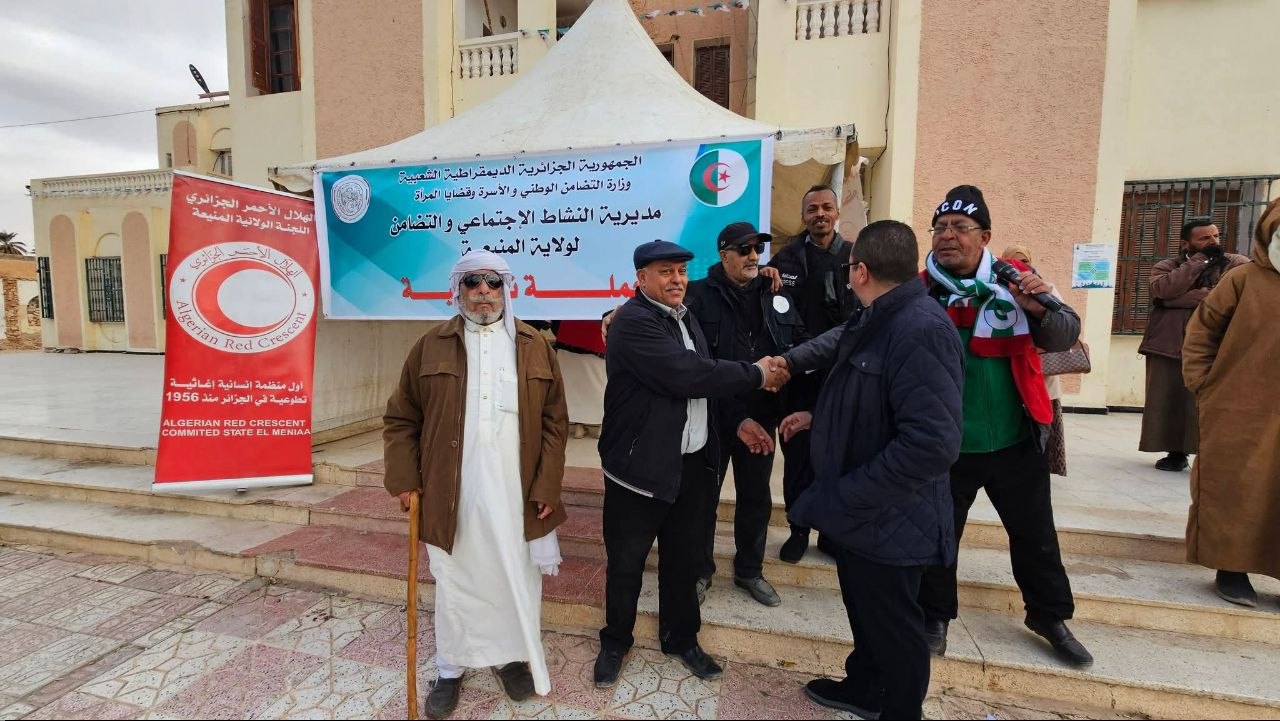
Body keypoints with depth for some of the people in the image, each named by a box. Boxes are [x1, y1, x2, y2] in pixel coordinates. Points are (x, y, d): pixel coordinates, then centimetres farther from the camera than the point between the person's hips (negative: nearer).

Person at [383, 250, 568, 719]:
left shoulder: (535, 347, 1)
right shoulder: (432, 345, 1)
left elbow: (554, 423, 1)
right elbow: (400, 419, 6)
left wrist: (546, 487, -5)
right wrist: (404, 479, -2)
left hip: (516, 494, 1)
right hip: (453, 494, 0)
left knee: (516, 580, 15)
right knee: (454, 582, 15)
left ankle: (514, 656, 39)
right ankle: (451, 669, 36)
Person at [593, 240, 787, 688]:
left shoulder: (684, 317, 11)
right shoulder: (632, 322, -18)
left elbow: (705, 378, 15)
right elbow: (688, 376, -27)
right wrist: (755, 374, -16)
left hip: (692, 462, 7)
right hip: (641, 465, -7)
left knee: (684, 559, 19)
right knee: (626, 562, 11)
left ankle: (681, 639, 39)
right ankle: (615, 641, 34)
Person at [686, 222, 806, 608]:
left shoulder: (777, 296, 7)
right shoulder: (700, 295, -10)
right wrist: (735, 418, -20)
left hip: (761, 416, 5)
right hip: (712, 415, -4)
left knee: (757, 497, 18)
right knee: (704, 496, 12)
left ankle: (749, 570, 38)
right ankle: (701, 571, 33)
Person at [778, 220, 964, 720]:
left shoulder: (921, 331, -26)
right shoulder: (872, 322, 7)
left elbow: (932, 445, -34)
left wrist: (844, 498, -29)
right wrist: (818, 418, 18)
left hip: (887, 520, -9)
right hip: (856, 511, 9)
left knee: (893, 626, 14)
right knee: (865, 611, 27)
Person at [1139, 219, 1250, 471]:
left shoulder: (1237, 264, 7)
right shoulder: (1165, 267, 11)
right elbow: (1163, 289, -12)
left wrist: (1178, 299, -11)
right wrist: (1200, 259, -6)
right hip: (1167, 345, 2)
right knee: (1168, 401, 5)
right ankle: (1176, 452, 18)